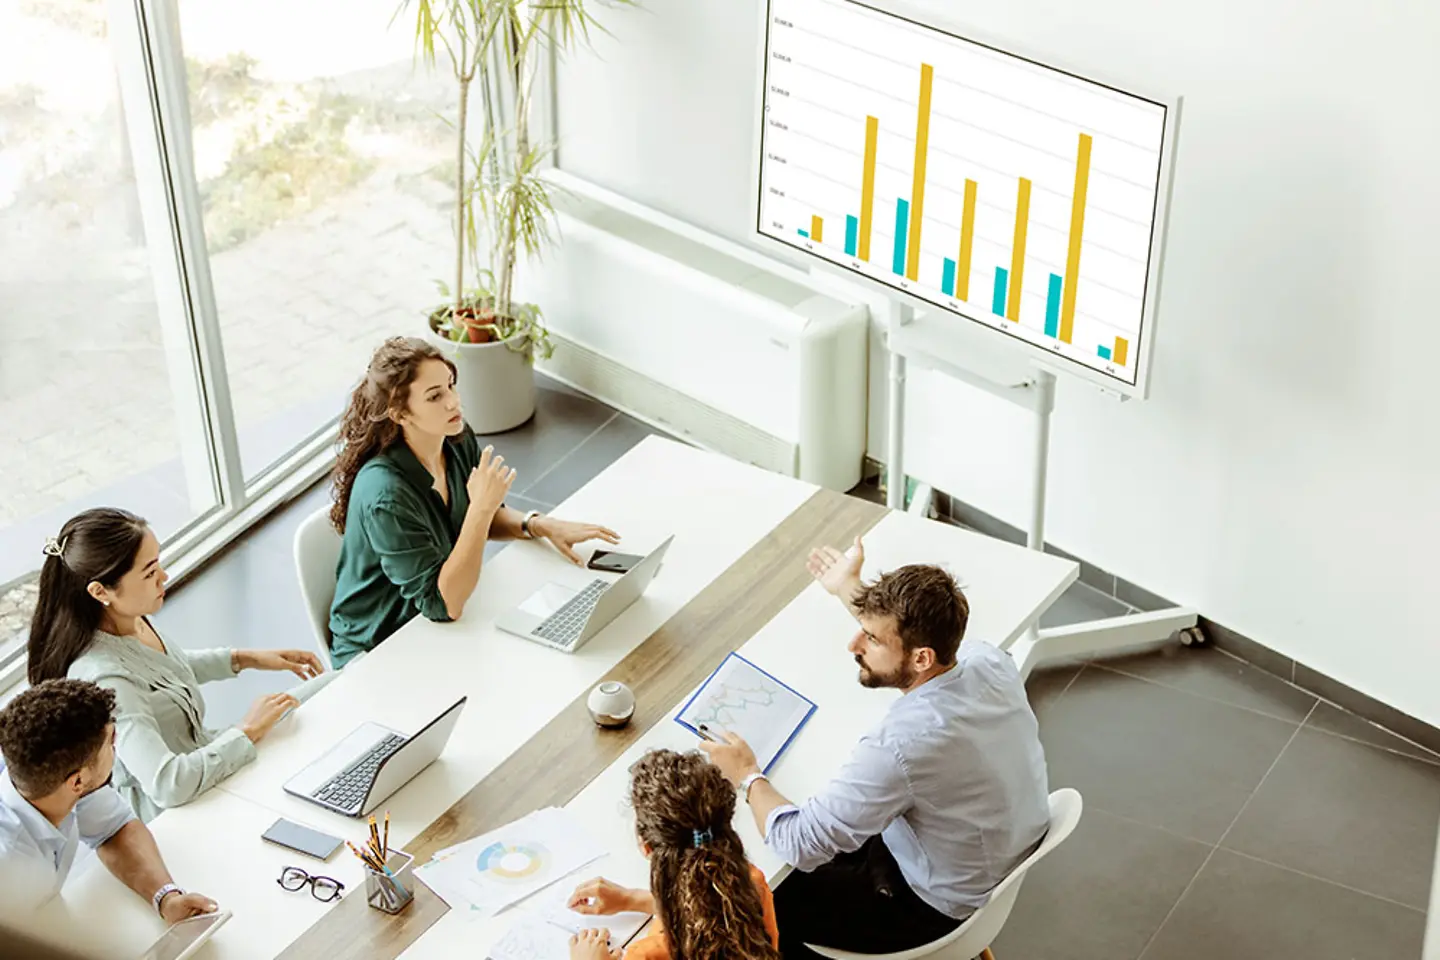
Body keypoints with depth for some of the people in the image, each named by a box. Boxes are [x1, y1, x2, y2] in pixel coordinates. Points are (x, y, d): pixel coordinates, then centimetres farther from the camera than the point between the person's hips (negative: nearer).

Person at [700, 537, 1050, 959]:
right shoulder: (990, 660, -18)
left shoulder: (898, 747, -39)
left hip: (940, 906, -7)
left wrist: (748, 777, -10)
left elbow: (800, 844, -27)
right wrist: (849, 589, 19)